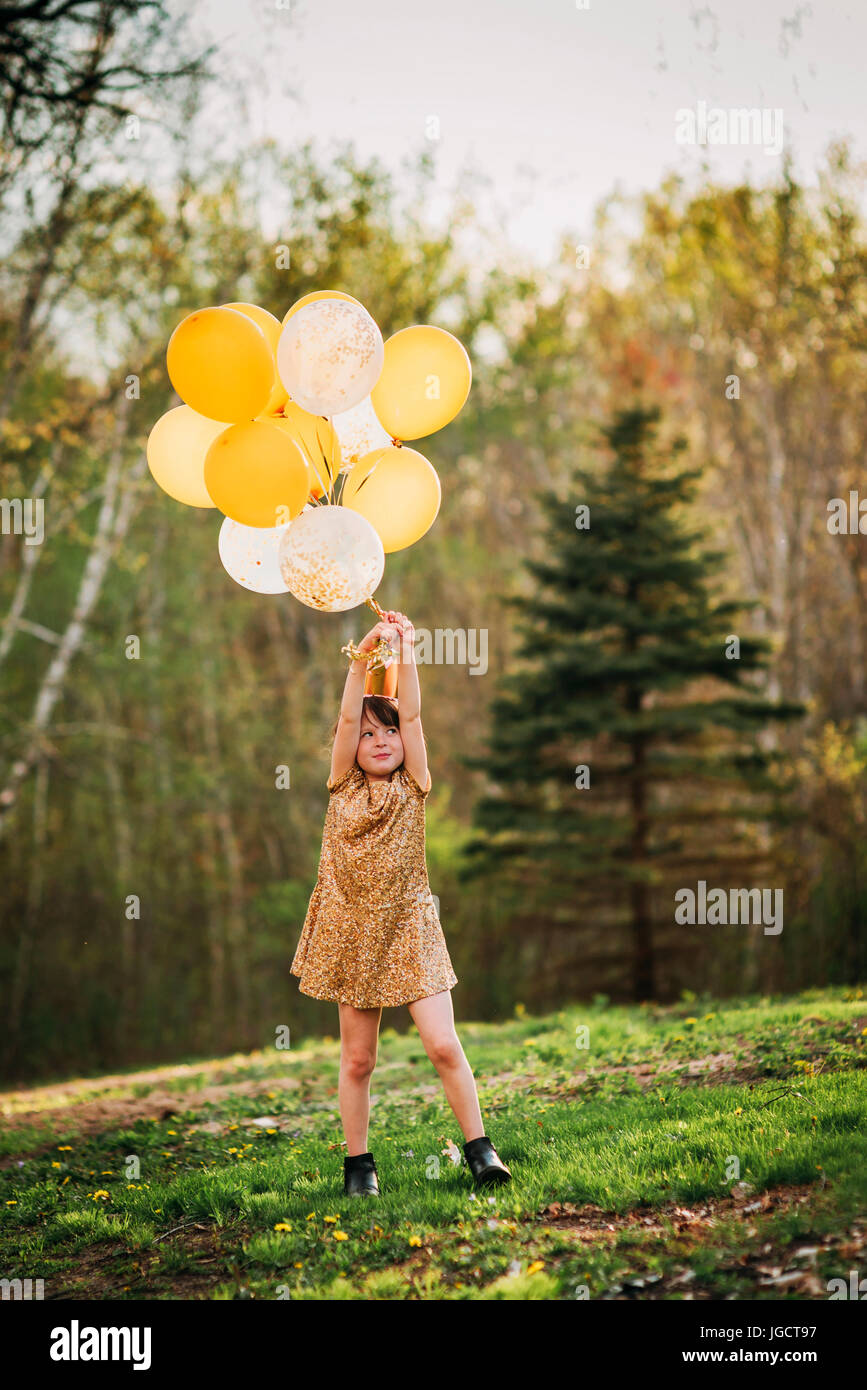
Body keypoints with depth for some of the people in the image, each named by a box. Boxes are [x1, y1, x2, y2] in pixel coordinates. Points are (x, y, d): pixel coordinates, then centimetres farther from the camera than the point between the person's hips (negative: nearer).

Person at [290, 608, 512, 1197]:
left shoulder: (412, 788, 1)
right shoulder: (343, 787, 2)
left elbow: (412, 715, -10)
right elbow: (346, 718, -11)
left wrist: (406, 653, -15)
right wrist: (361, 658, -20)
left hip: (409, 930, -1)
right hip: (354, 934, 1)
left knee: (443, 1045, -9)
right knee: (358, 1059, 6)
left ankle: (480, 1147, 3)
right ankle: (358, 1162, 18)